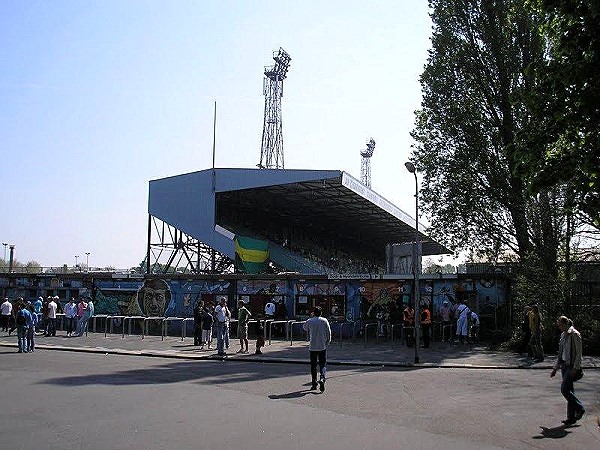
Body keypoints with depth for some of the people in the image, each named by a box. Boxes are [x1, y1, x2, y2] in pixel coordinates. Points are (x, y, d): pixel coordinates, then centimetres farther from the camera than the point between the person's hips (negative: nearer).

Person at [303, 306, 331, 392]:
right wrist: (327, 341, 10)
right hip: (323, 346, 0)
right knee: (323, 365, 5)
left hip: (312, 347, 1)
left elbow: (304, 327, 19)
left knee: (313, 366, 10)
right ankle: (322, 378, -19)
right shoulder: (324, 321, -3)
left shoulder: (309, 321, -2)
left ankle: (314, 384, 12)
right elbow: (329, 332, -3)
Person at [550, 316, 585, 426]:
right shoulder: (563, 335, 14)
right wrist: (555, 368, 18)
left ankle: (579, 409, 5)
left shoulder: (574, 335, -11)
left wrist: (575, 368, -18)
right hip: (564, 366, 8)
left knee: (564, 389, -13)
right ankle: (571, 417, 13)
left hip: (572, 367, -8)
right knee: (569, 391, 9)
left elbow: (579, 353, -13)